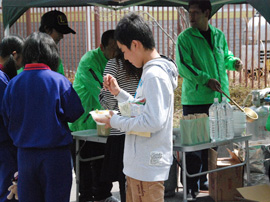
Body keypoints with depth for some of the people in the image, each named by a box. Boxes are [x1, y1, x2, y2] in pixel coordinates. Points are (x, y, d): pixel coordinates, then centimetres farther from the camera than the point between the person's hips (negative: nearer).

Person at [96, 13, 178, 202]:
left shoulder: (154, 76, -19)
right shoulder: (151, 71, 13)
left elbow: (153, 121, -25)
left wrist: (116, 121, -14)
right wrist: (118, 92, 12)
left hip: (148, 167, -10)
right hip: (139, 164, 10)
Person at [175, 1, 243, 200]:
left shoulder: (218, 35, 10)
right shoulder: (185, 38, -6)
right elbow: (183, 66, -14)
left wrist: (234, 61, 1)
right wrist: (206, 79, -24)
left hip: (218, 99, 6)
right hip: (195, 100, -5)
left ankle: (206, 180, 29)